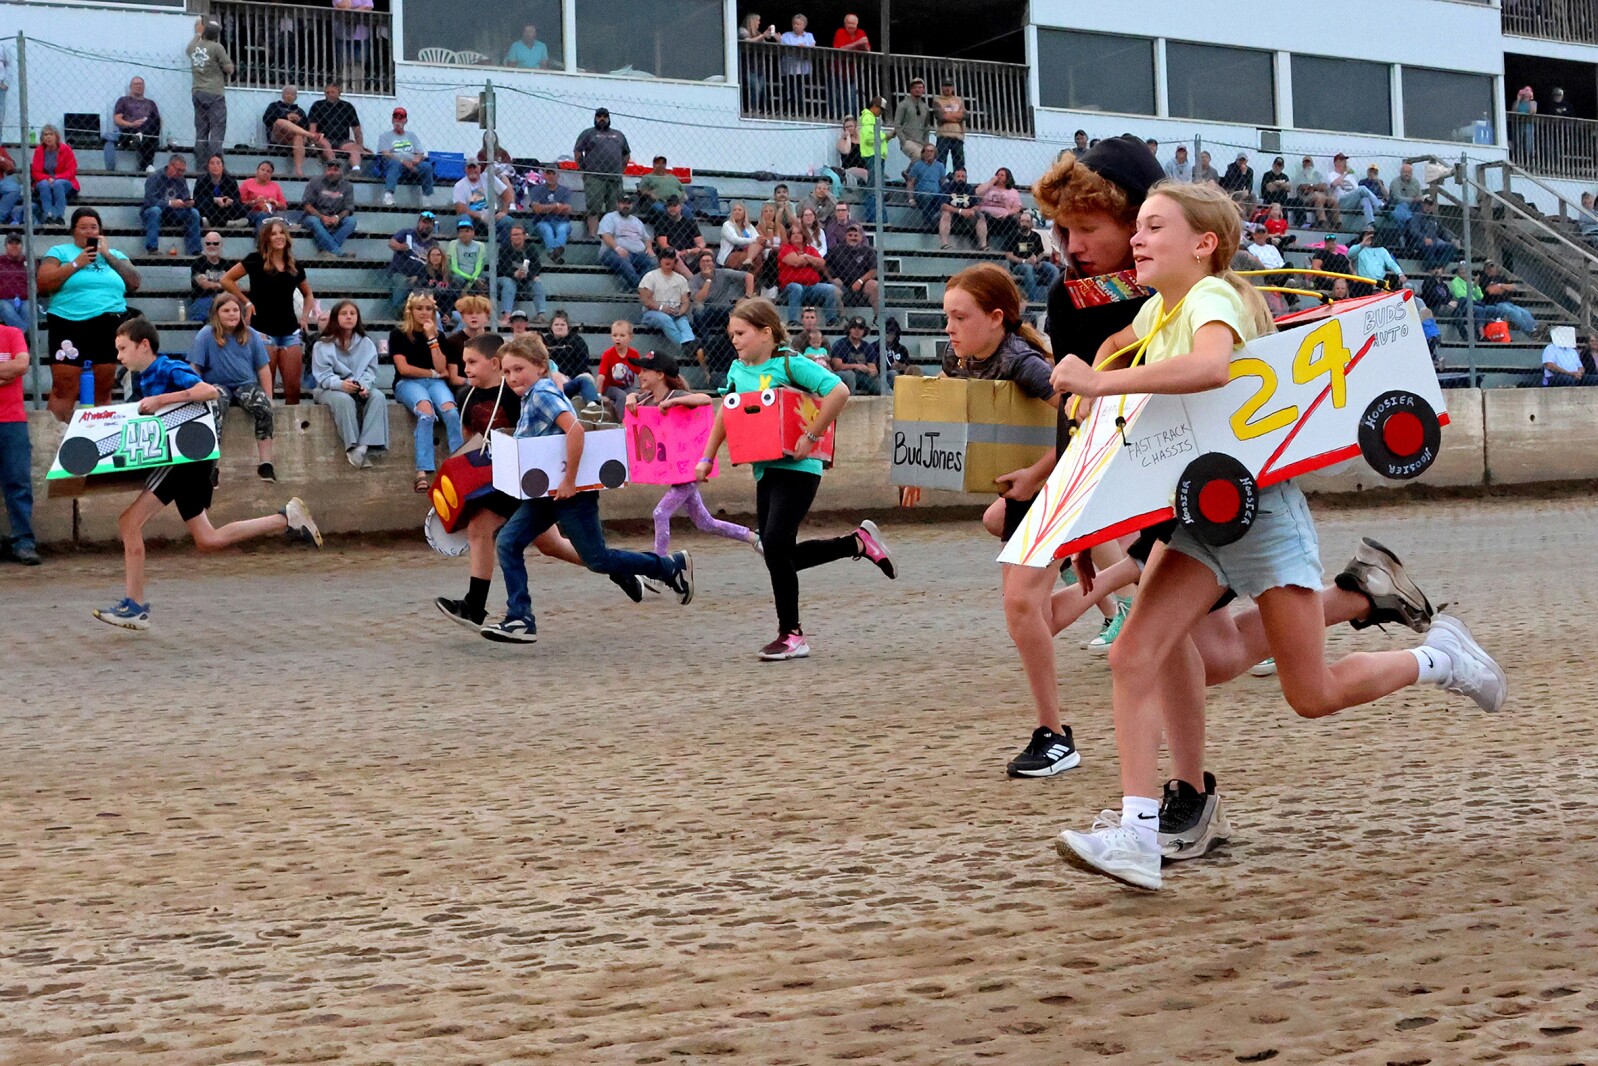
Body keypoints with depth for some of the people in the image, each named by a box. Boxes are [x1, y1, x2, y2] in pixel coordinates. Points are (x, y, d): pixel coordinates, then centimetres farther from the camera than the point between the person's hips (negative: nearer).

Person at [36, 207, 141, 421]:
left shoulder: (114, 254, 19)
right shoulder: (59, 252, 9)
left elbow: (134, 284, 6)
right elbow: (42, 285, -3)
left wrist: (108, 256, 2)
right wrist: (76, 263, -6)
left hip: (109, 327, 3)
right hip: (70, 325, -3)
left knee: (103, 391, 5)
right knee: (64, 392, -10)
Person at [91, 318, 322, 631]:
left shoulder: (169, 370, -12)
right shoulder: (145, 378, 15)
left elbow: (210, 391, -29)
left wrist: (160, 400, -30)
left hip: (187, 457, -10)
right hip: (180, 460, 10)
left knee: (129, 522, -14)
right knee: (207, 540, 14)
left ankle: (134, 606, -10)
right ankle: (288, 518, 16)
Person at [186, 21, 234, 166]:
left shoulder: (193, 46, 11)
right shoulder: (217, 48, -8)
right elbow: (230, 70, -8)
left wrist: (197, 36, 51)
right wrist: (229, 60, 13)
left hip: (197, 93, 6)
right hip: (215, 94, -6)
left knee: (201, 129, 9)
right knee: (217, 128, -8)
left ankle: (200, 161, 7)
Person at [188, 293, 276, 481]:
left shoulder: (251, 335, 8)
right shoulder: (206, 335, -2)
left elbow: (263, 368, 10)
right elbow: (195, 368, -3)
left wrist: (268, 397, 3)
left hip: (246, 385, 3)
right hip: (217, 385, -3)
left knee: (264, 407, -30)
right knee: (215, 406, -38)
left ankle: (265, 463, -24)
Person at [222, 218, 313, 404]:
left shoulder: (294, 266, 11)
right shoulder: (256, 260, -2)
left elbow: (308, 294, 27)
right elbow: (226, 280, -2)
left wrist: (304, 315, 12)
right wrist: (247, 302, -3)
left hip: (290, 331, 4)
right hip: (263, 331, -4)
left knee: (293, 388, 0)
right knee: (265, 388, -4)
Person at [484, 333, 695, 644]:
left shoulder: (542, 394, -17)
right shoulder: (530, 397, 12)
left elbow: (575, 429, -31)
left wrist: (570, 481, -29)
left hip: (573, 491, -9)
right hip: (547, 491, 9)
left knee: (598, 560, 1)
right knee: (507, 543, -2)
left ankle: (673, 566, 16)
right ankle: (520, 620, -2)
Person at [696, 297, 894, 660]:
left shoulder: (789, 363, -11)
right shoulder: (738, 370, 11)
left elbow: (839, 391, -21)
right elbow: (726, 413, 25)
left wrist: (811, 437, -21)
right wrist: (707, 458, 21)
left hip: (797, 467, -8)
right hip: (765, 470, 8)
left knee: (775, 544, -16)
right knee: (781, 554, 7)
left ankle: (792, 636, -4)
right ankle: (859, 542, 25)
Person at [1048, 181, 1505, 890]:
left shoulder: (1213, 296, -16)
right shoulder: (1158, 309, 10)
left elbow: (1211, 366, -41)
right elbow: (1117, 344, 35)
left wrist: (1101, 382, -39)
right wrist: (1089, 386, 15)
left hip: (1258, 503, -7)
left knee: (1312, 695, 2)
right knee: (1134, 655, -14)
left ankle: (1439, 658, 29)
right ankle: (1137, 837, -17)